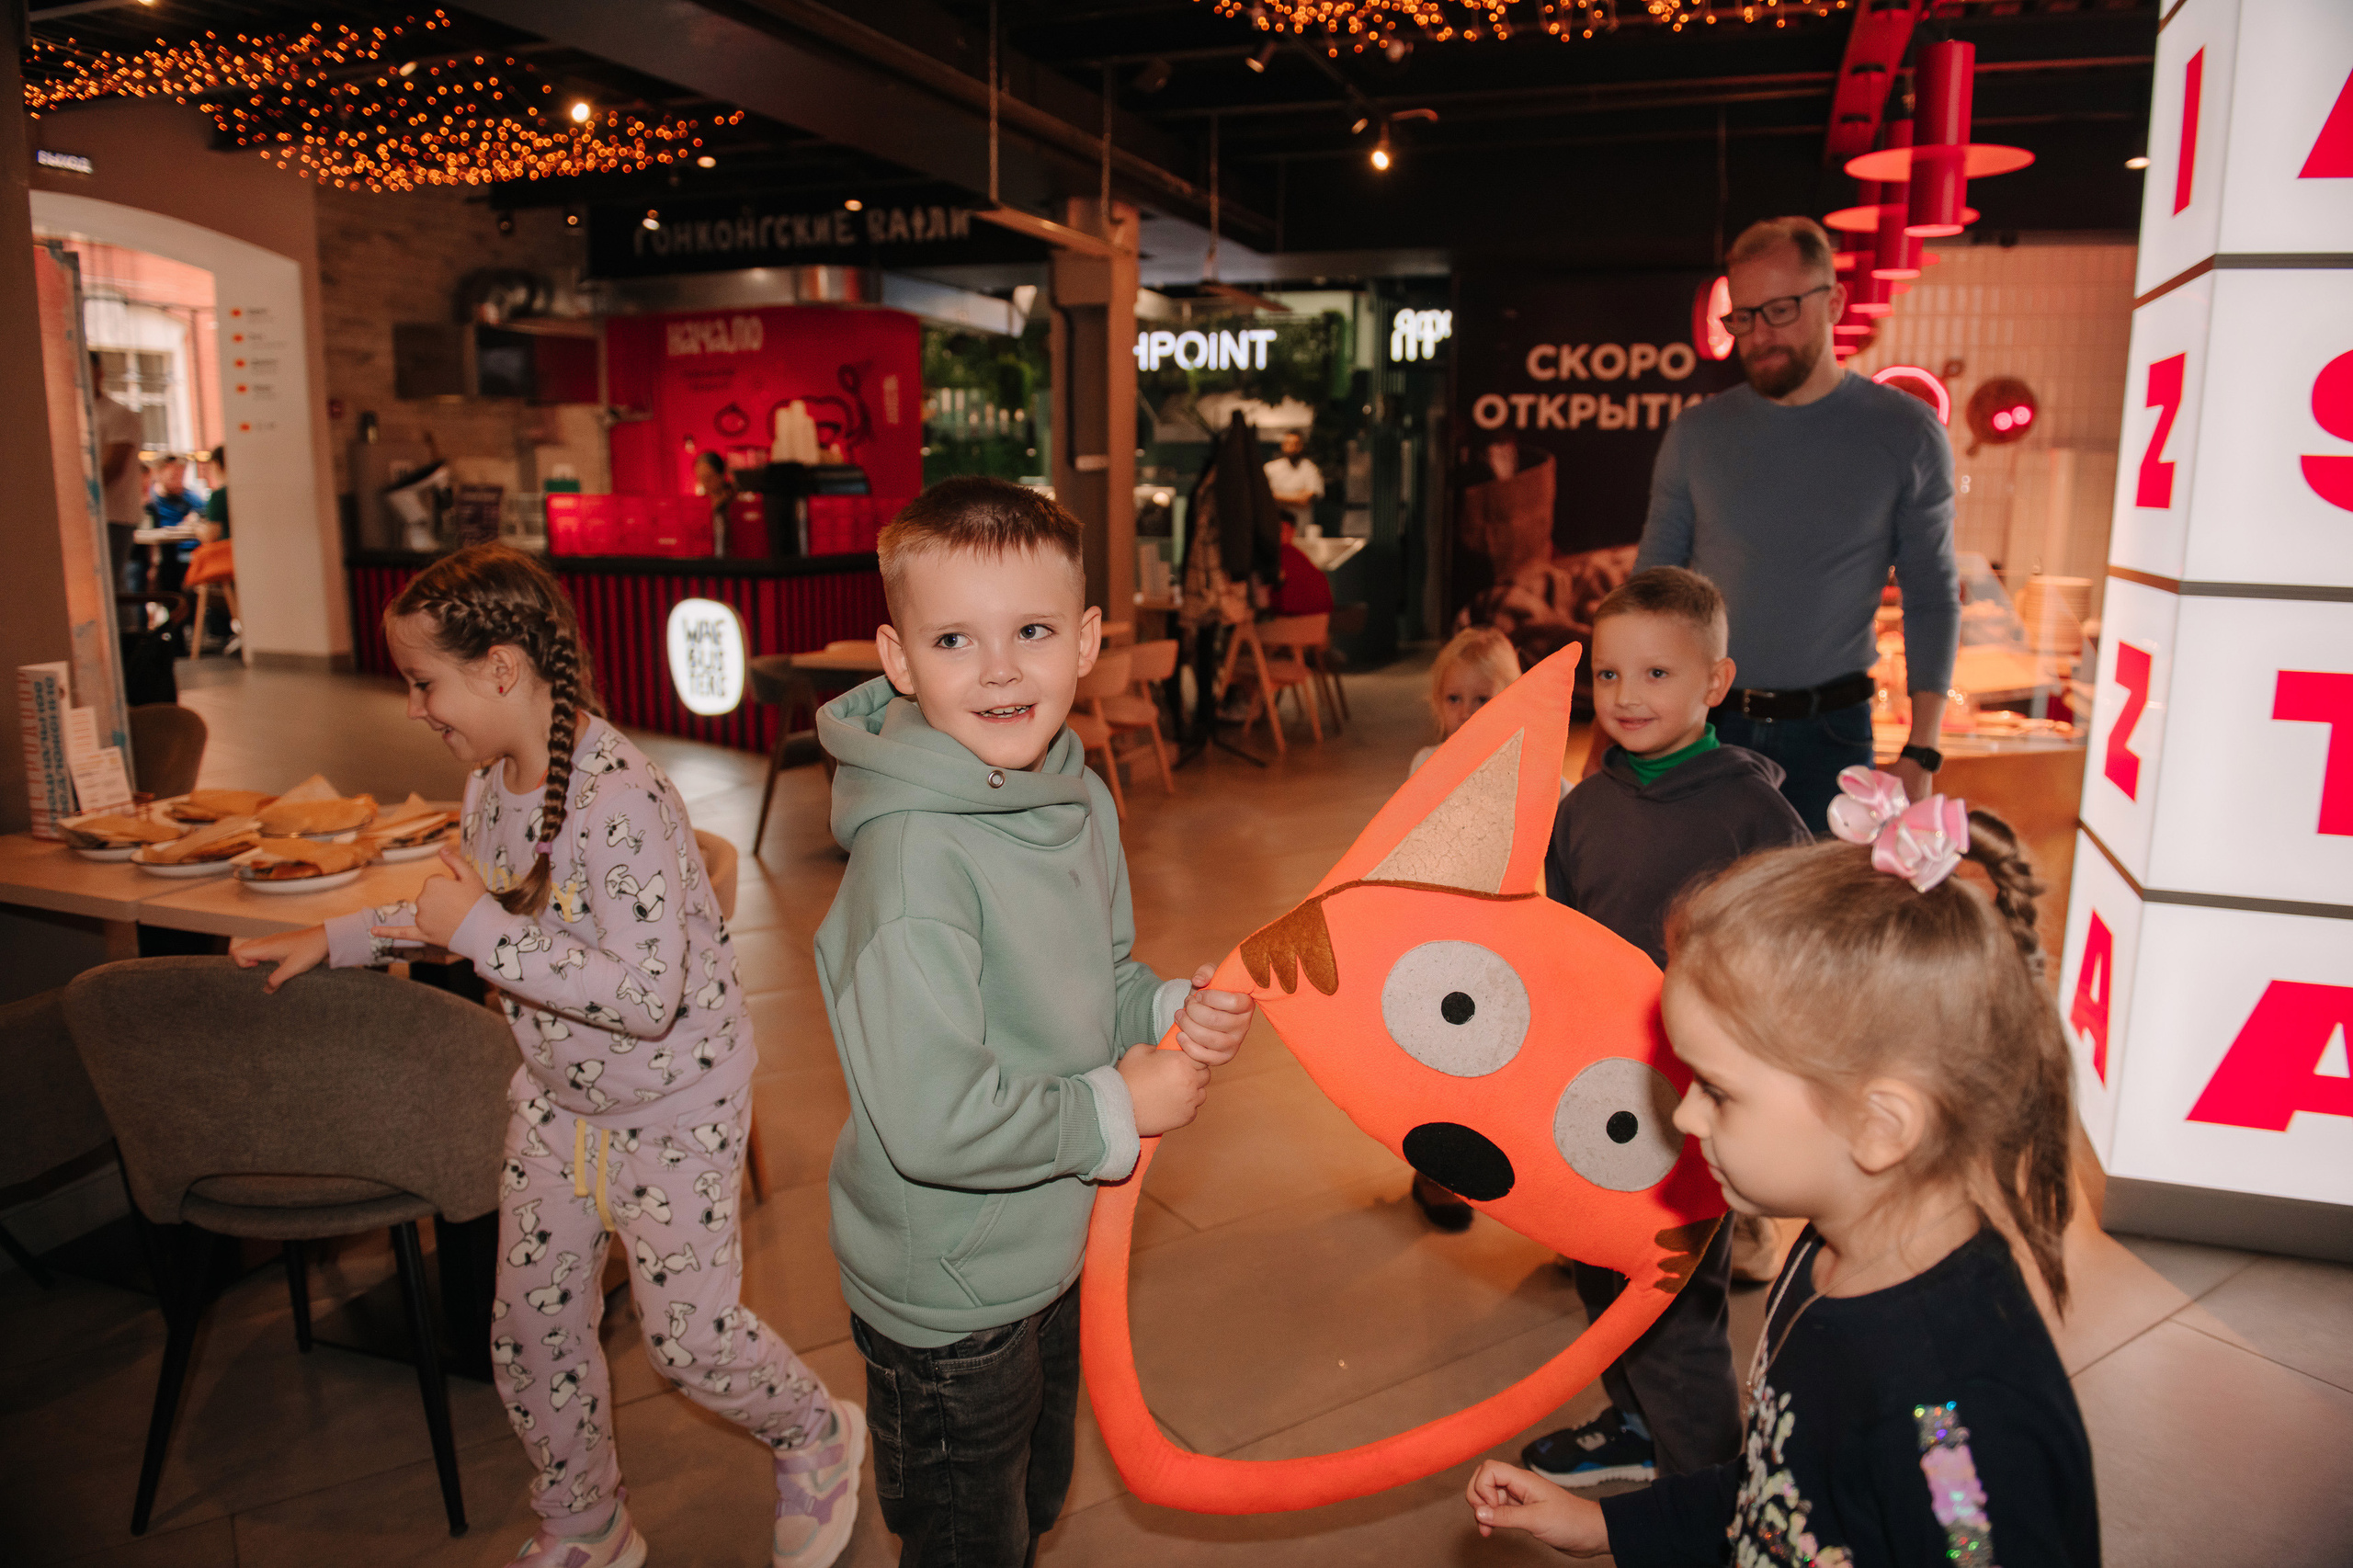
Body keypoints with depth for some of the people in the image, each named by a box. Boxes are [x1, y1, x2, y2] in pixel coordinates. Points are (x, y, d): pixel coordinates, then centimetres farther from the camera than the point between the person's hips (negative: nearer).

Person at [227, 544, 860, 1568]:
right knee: (531, 1330, 16)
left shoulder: (621, 801, -30)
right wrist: (333, 939, 14)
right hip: (557, 1099, 8)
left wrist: (482, 932, -31)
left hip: (673, 1107, -8)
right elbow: (470, 911, 18)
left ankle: (819, 1443, 36)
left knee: (688, 1339, 5)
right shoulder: (495, 780, -2)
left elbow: (647, 996, -34)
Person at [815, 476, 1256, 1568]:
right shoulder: (914, 855, -31)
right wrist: (1117, 1110, -21)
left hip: (1048, 1253, 8)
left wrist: (1176, 1011, -10)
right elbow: (931, 1118, -34)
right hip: (947, 1294, -7)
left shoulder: (1079, 801, -4)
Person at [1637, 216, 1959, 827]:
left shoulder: (1907, 434, 0)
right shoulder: (1696, 434, 3)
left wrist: (1921, 756, -6)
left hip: (1829, 732, -1)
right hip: (1700, 727, 1)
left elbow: (1932, 599, 1)